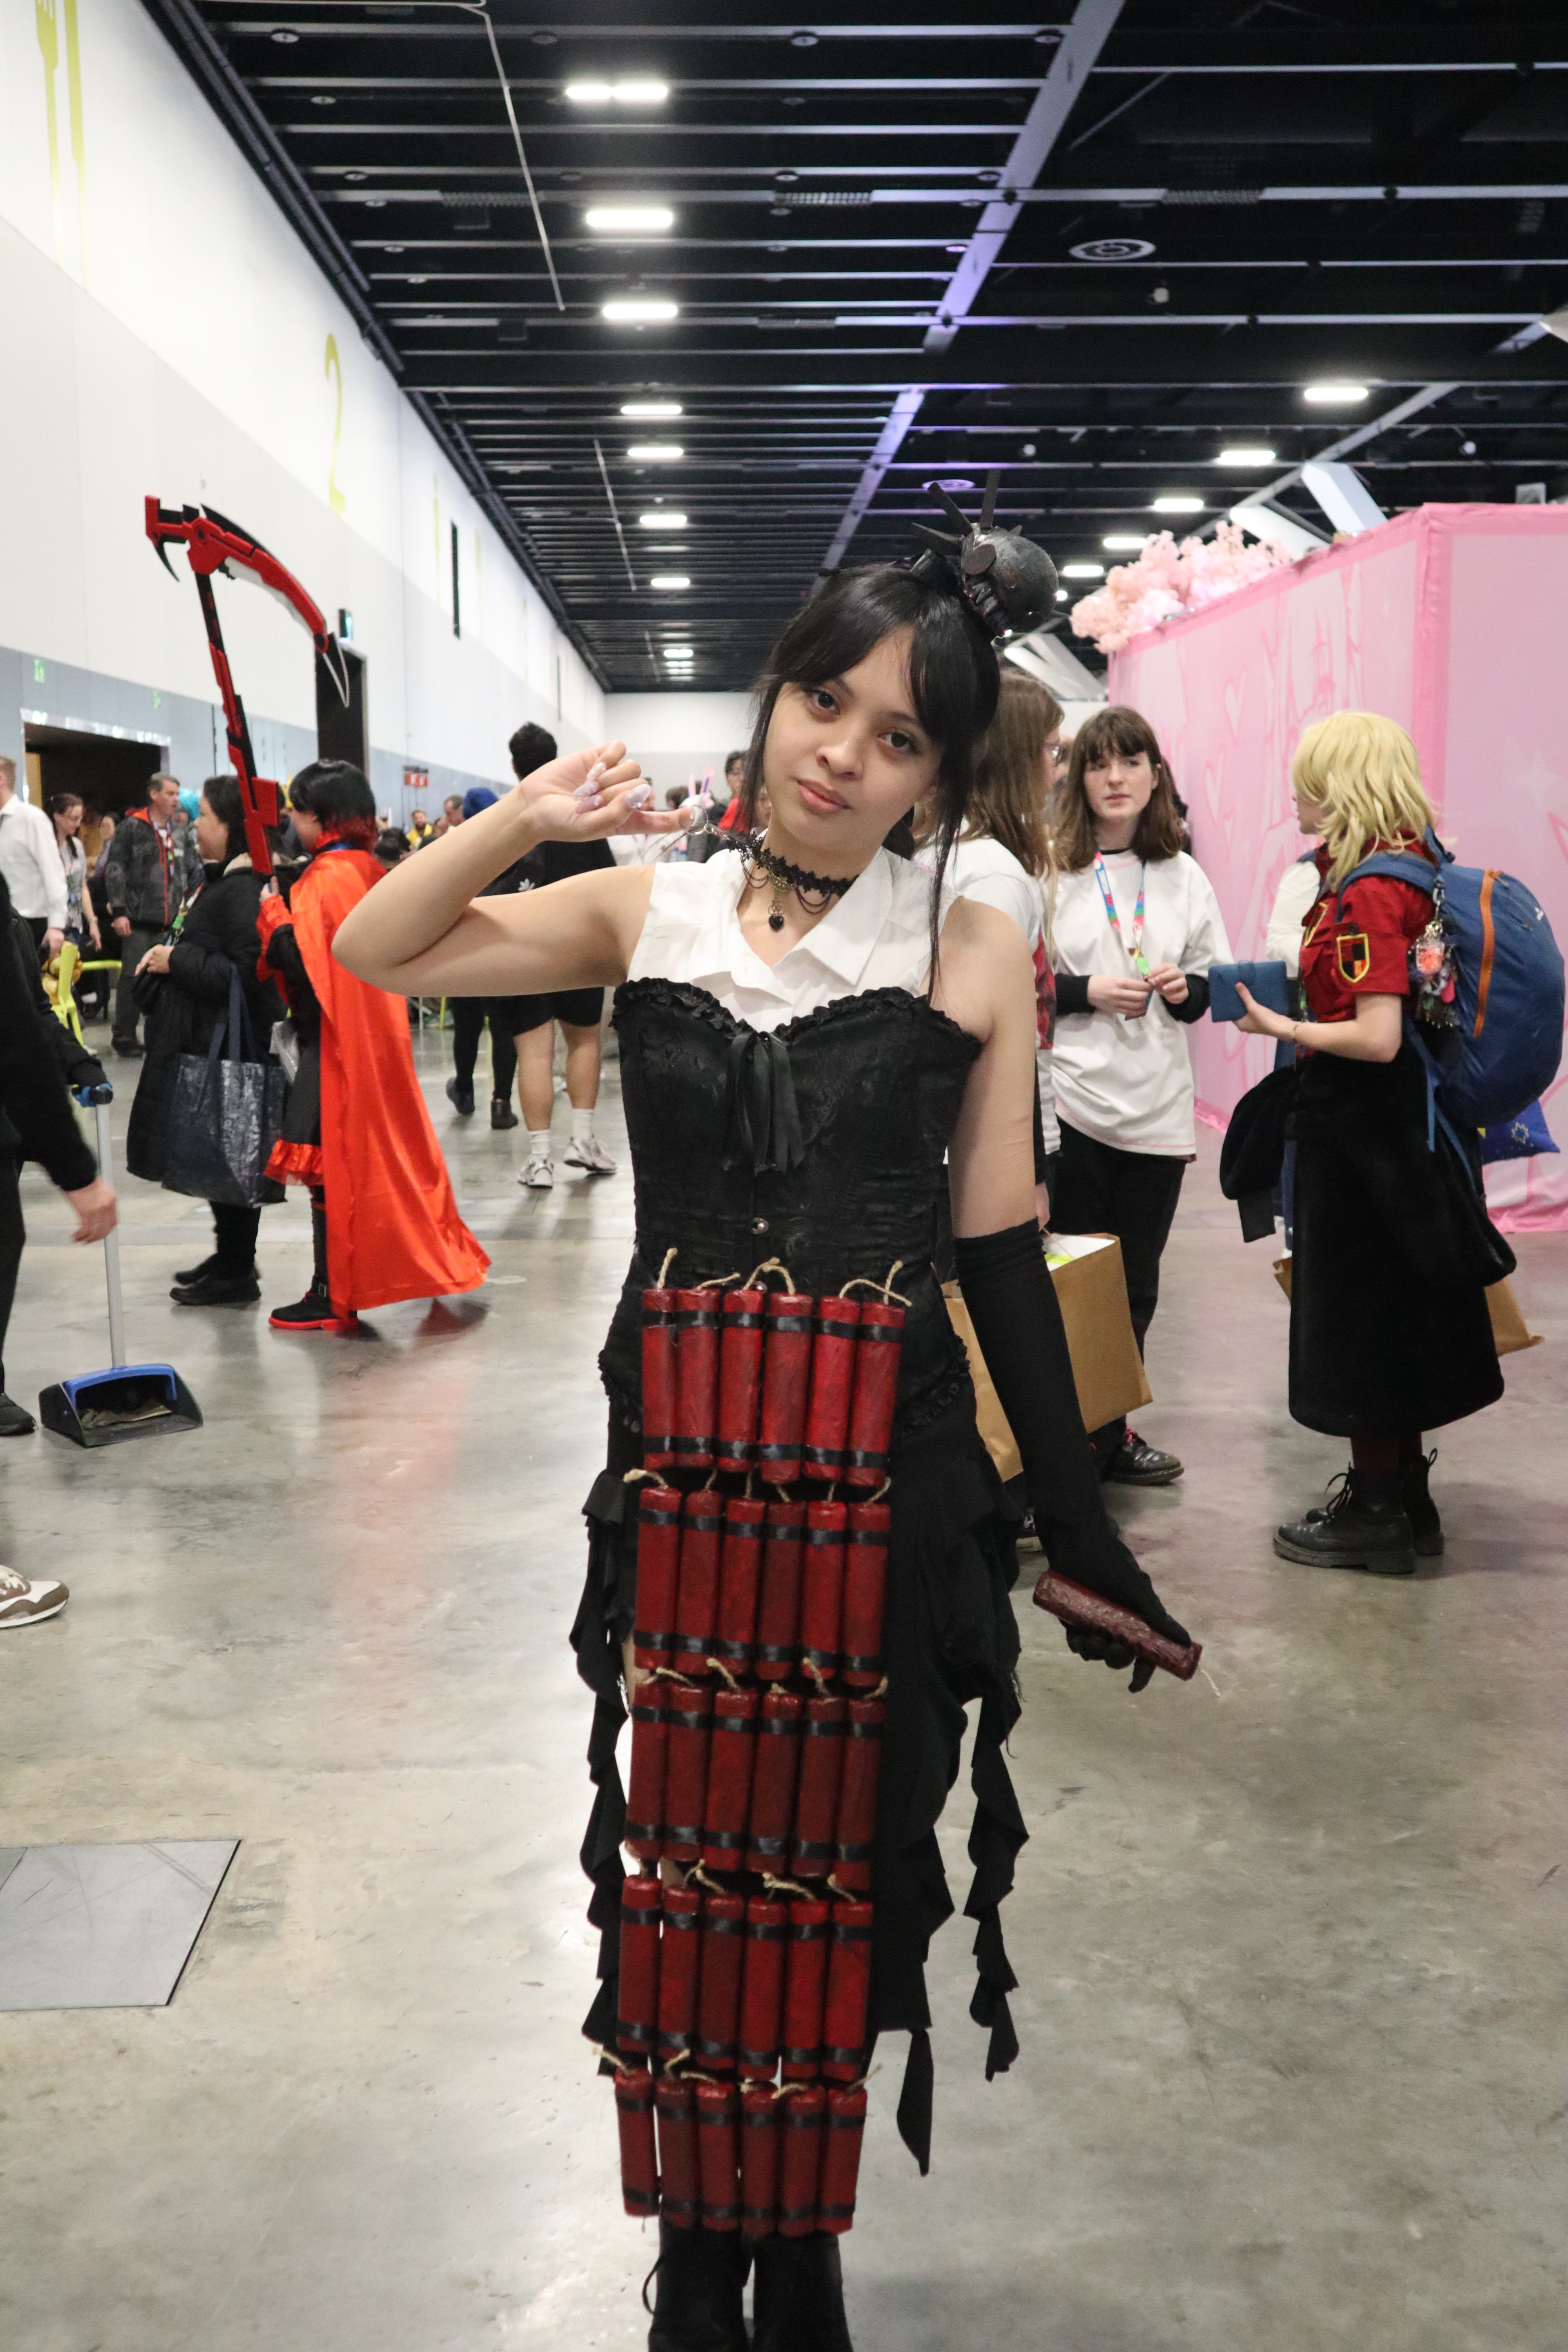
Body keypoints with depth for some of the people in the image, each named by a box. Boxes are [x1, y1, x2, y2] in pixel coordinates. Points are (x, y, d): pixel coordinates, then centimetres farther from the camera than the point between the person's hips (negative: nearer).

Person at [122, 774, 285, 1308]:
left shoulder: (243, 891, -20)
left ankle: (236, 1275, 8)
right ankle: (231, 1255, 30)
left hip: (227, 1045, -10)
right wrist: (170, 955, 7)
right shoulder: (222, 880, 13)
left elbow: (245, 974, -26)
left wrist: (177, 959, -17)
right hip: (207, 1040, 10)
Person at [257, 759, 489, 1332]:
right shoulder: (368, 869, 10)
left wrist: (271, 914, -11)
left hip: (336, 1043, -9)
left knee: (332, 1163, -3)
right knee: (375, 1154, 17)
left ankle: (333, 1295, 3)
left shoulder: (325, 878, -17)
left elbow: (305, 961, -25)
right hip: (375, 1033, 9)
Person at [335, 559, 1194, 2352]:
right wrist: (523, 821, -10)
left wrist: (1080, 1529, 1)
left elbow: (1003, 1256, 0)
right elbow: (375, 952, 6)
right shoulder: (646, 912, 2)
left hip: (898, 1480, -1)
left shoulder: (973, 956, -3)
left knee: (855, 1869, 11)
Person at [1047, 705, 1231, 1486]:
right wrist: (1086, 992, -15)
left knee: (1136, 1282, 11)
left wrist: (1186, 989, -6)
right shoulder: (1049, 870, -4)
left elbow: (1217, 982, 15)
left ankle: (1111, 1433, 25)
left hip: (1158, 1107, 4)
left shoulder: (1184, 877, 8)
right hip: (1071, 1104, -4)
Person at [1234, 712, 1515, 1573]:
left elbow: (1378, 1038, -26)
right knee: (1392, 1317, 17)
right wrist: (1292, 989, 13)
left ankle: (1376, 1516, 14)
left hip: (1360, 1131, -10)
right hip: (1394, 1125, 10)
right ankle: (1403, 1501, 29)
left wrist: (1282, 1027, -15)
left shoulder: (1367, 895, -21)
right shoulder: (1408, 869, 8)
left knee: (1358, 1315, 2)